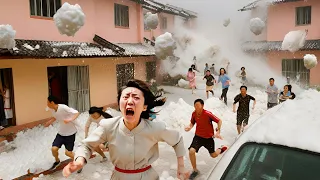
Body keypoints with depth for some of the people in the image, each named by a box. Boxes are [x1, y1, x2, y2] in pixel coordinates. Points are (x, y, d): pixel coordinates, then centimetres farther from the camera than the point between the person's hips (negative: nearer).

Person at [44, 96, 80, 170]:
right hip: (61, 132, 6)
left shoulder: (63, 107, -27)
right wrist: (49, 122, 3)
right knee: (54, 149, -6)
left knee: (68, 152, -4)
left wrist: (70, 119, -45)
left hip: (70, 133, -6)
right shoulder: (52, 109, -5)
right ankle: (57, 161, 26)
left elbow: (76, 113, -28)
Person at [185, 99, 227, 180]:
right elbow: (192, 122, 6)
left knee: (214, 155, 13)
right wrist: (189, 127, -15)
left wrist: (218, 131, -24)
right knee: (191, 151, -18)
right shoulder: (194, 114, -12)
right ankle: (195, 170, 4)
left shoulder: (208, 114, -26)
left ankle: (221, 149, 51)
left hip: (209, 137, -3)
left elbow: (219, 121, -16)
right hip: (198, 136, 3)